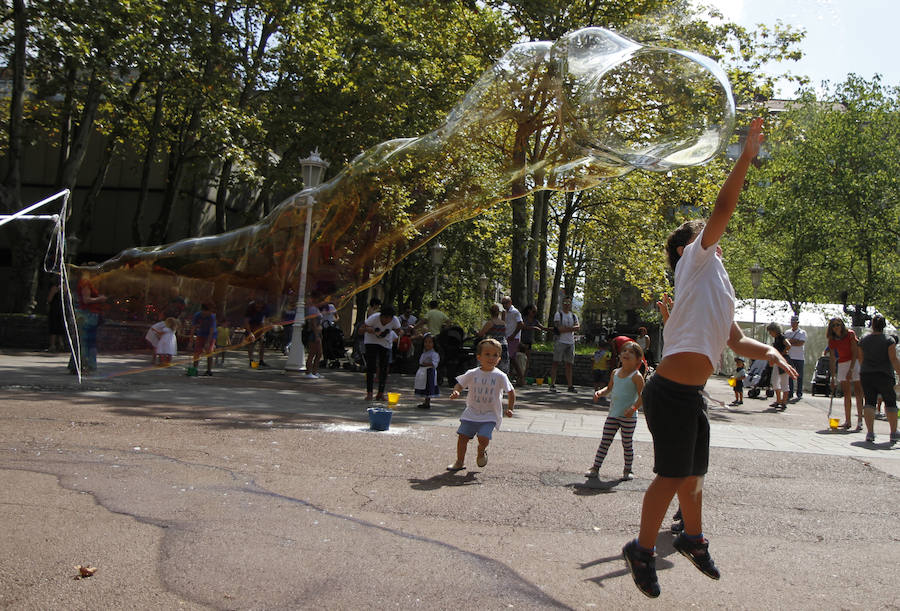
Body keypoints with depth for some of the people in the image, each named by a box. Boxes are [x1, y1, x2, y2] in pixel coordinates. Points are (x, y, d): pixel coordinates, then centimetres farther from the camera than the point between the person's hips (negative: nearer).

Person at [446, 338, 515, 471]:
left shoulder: (500, 376, -7)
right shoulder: (472, 374, -2)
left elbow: (511, 391, 3)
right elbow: (459, 384, 7)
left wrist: (509, 409, 0)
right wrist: (456, 392, -14)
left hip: (490, 415, -2)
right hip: (471, 412, 2)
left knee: (483, 437, -19)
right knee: (462, 436, -3)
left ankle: (481, 452, 16)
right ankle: (460, 461, 17)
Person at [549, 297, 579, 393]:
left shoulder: (573, 316, 16)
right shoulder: (558, 314, 2)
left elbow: (577, 327, -1)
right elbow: (559, 328, -12)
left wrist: (565, 328, -13)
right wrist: (571, 328, -8)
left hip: (571, 342, 5)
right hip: (560, 341, -5)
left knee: (569, 364, 5)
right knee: (556, 362, -7)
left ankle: (570, 386, 6)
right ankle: (552, 385, -7)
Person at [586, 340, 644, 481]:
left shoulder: (636, 376, -10)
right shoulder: (615, 373, 9)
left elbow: (642, 395, -13)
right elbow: (609, 388, 24)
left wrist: (634, 407, -27)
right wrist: (600, 392, 5)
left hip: (628, 417, -5)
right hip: (613, 415, 5)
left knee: (627, 444, 5)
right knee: (605, 442, 6)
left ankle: (628, 470, 18)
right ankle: (595, 467, 10)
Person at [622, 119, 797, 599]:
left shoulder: (716, 284, 24)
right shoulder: (694, 263, -1)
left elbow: (736, 339, 27)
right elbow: (722, 210, -12)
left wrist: (770, 352, 9)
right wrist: (747, 155, -10)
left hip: (691, 395, 9)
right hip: (670, 393, -9)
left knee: (693, 473, 21)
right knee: (672, 475, -3)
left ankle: (693, 540, 40)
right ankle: (642, 551, 12)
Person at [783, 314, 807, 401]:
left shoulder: (802, 332, 1)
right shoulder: (787, 332, 12)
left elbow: (801, 343, -12)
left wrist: (790, 342, -8)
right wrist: (795, 341, -11)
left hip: (799, 357, -3)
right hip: (789, 357, 3)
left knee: (799, 376, 1)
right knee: (789, 376, 5)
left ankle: (799, 394, 6)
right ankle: (790, 393, 11)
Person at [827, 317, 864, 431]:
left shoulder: (850, 334, -10)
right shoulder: (832, 340, 3)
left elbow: (855, 352, -13)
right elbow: (832, 358, 5)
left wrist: (850, 369, -19)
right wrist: (833, 376, 1)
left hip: (855, 362, -4)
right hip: (842, 364, 5)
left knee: (857, 392, -10)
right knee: (846, 393, 5)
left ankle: (859, 421, -11)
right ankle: (847, 421, 8)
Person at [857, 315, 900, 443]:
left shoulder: (863, 341, 4)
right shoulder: (889, 340, -6)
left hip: (866, 375, 2)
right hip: (885, 376, -2)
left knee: (869, 402, 2)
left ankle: (870, 432, -8)